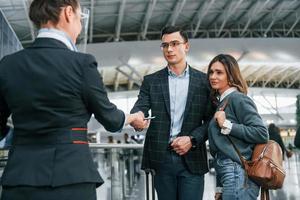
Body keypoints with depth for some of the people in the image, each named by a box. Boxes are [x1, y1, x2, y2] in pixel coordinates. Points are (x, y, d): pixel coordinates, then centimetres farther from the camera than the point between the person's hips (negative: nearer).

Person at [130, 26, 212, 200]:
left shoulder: (203, 81, 6)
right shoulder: (151, 81, 10)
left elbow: (210, 120, 4)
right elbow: (140, 107, -4)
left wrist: (192, 139, -12)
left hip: (191, 158, -1)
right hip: (161, 158, 1)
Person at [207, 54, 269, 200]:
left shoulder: (238, 99, -8)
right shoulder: (221, 102, 16)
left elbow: (262, 133, -15)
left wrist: (227, 125, -16)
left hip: (238, 174, -8)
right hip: (227, 174, 8)